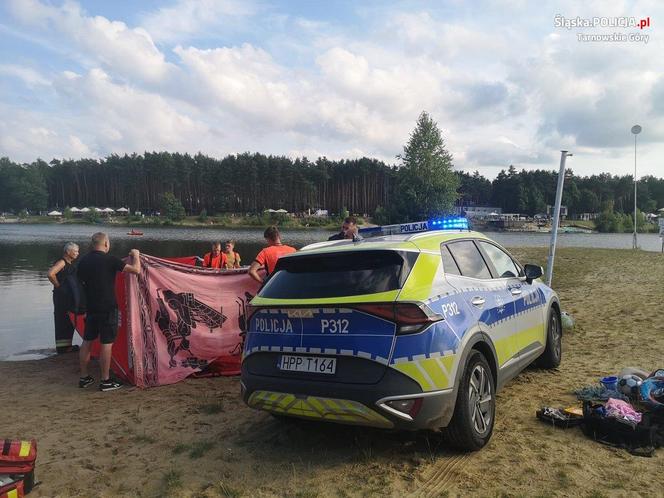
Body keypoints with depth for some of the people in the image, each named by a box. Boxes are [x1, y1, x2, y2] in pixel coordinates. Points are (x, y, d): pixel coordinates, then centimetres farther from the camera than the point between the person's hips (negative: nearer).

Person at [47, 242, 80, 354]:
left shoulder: (71, 264, 16)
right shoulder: (62, 262, -12)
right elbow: (50, 274, -27)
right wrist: (58, 285, -17)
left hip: (70, 296, 9)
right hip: (61, 297, -9)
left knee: (69, 321, 13)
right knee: (62, 321, -4)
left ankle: (67, 345, 22)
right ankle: (61, 347, 2)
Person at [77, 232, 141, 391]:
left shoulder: (83, 261, 6)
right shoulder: (109, 260, -14)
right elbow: (136, 270, -16)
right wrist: (136, 255, 2)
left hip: (90, 308, 7)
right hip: (108, 308, -7)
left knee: (87, 341, 14)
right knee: (106, 343, 0)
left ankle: (84, 378, 25)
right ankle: (105, 381, 6)